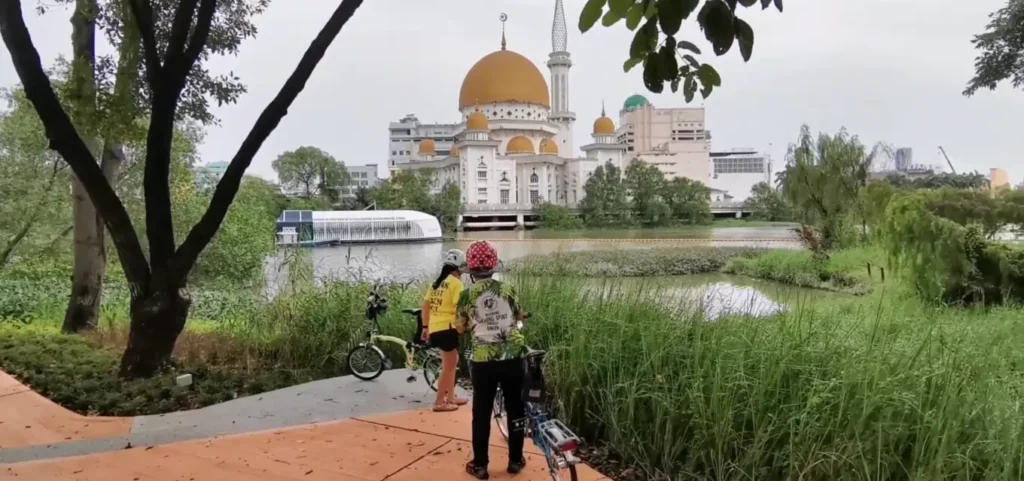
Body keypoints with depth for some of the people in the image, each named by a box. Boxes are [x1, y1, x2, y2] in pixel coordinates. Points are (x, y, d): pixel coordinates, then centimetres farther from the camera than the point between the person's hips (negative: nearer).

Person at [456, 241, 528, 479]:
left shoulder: (467, 294, -6)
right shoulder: (508, 289, -2)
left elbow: (460, 328, 5)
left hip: (484, 360, -1)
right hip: (513, 357, 1)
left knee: (482, 413, 11)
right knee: (516, 408, 15)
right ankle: (515, 460, 25)